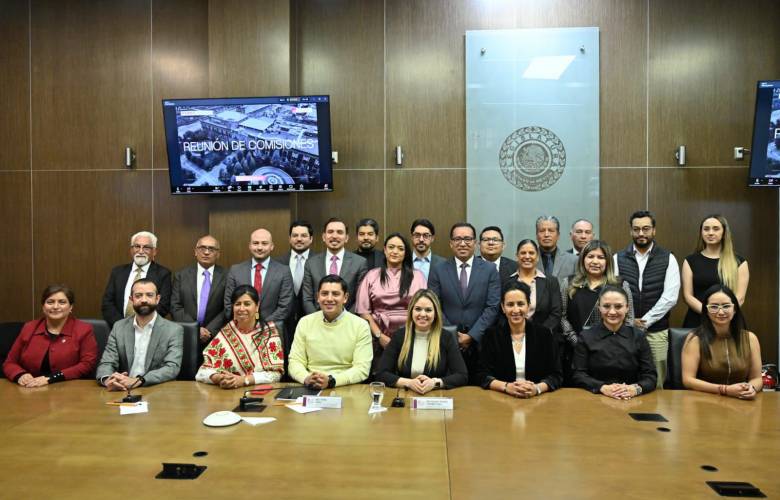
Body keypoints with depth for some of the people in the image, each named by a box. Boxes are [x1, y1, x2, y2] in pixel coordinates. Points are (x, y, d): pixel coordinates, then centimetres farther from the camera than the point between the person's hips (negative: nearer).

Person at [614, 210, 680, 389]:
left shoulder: (668, 259, 2)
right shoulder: (618, 259, 4)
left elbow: (670, 297, -6)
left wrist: (645, 321, -9)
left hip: (657, 332, 0)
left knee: (656, 384, 3)